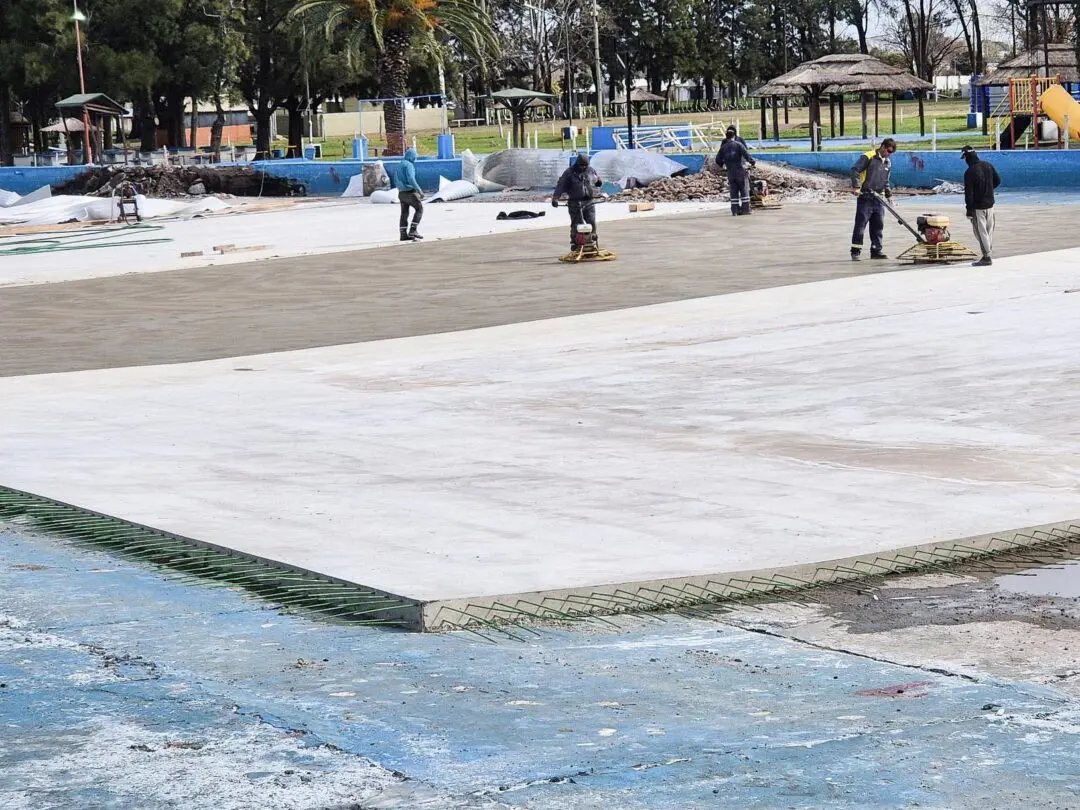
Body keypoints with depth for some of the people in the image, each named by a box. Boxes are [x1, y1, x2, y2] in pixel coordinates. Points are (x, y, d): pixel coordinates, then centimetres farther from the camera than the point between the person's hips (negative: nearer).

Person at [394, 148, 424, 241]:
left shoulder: (400, 165, 16)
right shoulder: (409, 165, -13)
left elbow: (396, 181, 21)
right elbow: (411, 179, -24)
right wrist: (419, 190, -22)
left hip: (401, 192, 9)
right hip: (410, 192, -9)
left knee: (404, 213, 9)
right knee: (419, 209, -1)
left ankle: (403, 234, 6)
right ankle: (412, 230, -10)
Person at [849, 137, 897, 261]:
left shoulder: (888, 162, 16)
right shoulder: (868, 157, -8)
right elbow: (855, 170, -13)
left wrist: (889, 194, 19)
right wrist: (856, 186, -22)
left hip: (878, 198, 7)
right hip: (865, 197, -7)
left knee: (878, 225, 8)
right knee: (860, 224, -5)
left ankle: (877, 250, 15)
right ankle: (856, 251, -2)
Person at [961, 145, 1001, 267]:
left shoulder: (969, 173, -19)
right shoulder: (988, 166, 1)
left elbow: (968, 193, -17)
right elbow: (997, 181, 13)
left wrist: (969, 210, -11)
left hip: (978, 207, -7)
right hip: (990, 204, 7)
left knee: (981, 232, -1)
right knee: (989, 231, 14)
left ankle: (987, 257, -1)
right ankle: (989, 255, 20)